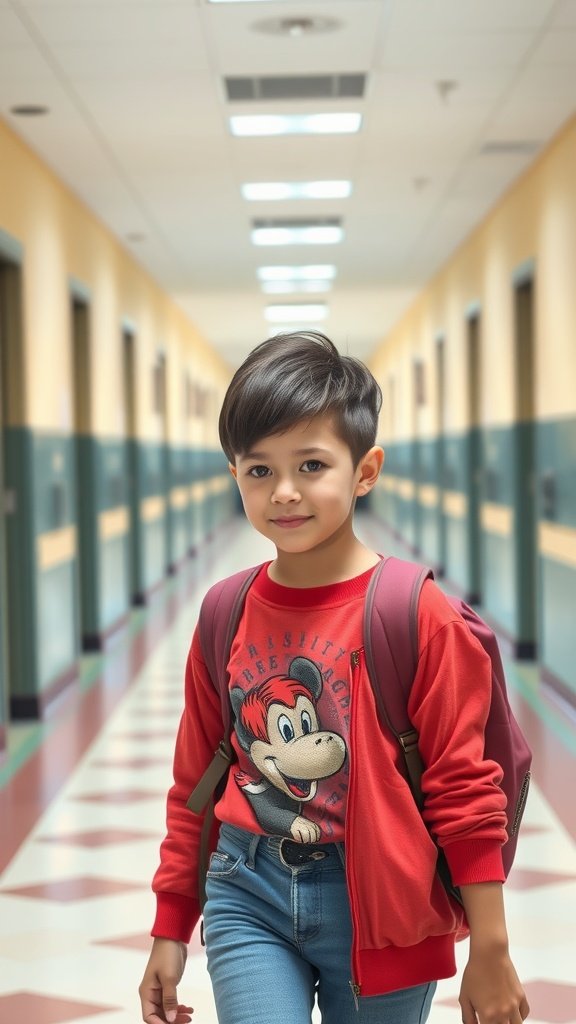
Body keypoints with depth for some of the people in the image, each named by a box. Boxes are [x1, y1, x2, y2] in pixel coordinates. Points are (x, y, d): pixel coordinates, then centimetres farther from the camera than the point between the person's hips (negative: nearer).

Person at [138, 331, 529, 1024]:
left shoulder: (416, 615, -10)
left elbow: (465, 790, -8)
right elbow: (194, 783, 11)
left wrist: (490, 952, -7)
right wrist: (170, 931, 15)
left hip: (378, 905, -2)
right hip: (248, 896, 2)